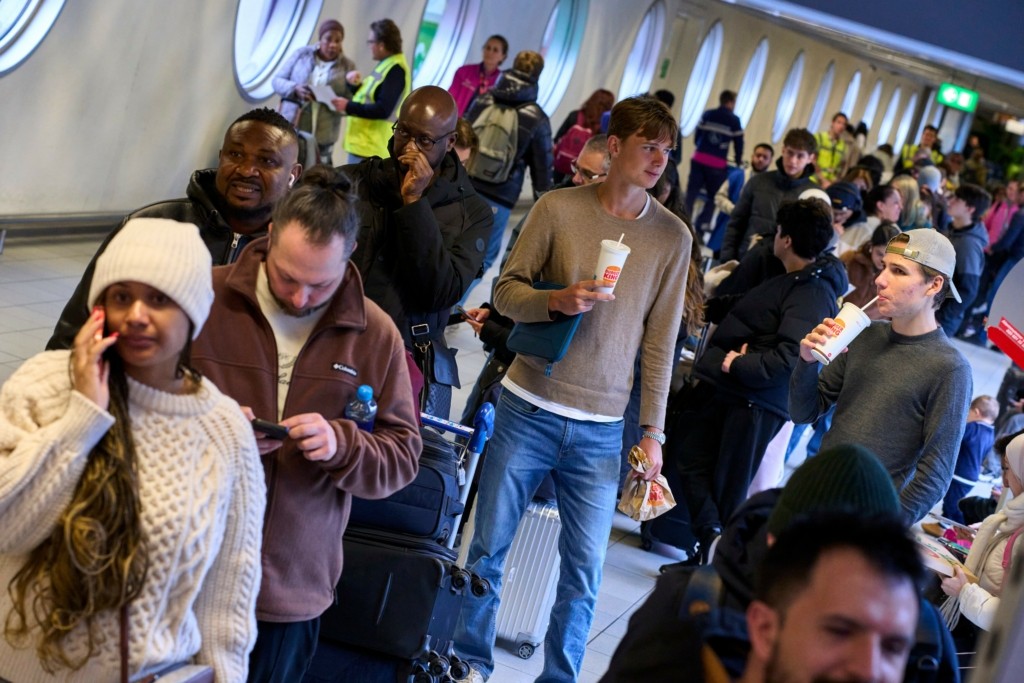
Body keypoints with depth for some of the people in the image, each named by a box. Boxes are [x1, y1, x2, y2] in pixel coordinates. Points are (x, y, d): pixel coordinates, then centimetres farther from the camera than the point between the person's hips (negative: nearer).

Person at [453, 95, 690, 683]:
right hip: (529, 410, 0)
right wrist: (556, 300, -20)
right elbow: (507, 289, 0)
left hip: (602, 428, 1)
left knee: (584, 572, 4)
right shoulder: (559, 208, -3)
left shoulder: (672, 235, 1)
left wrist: (653, 431, 2)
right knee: (488, 549, 10)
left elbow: (661, 342, 3)